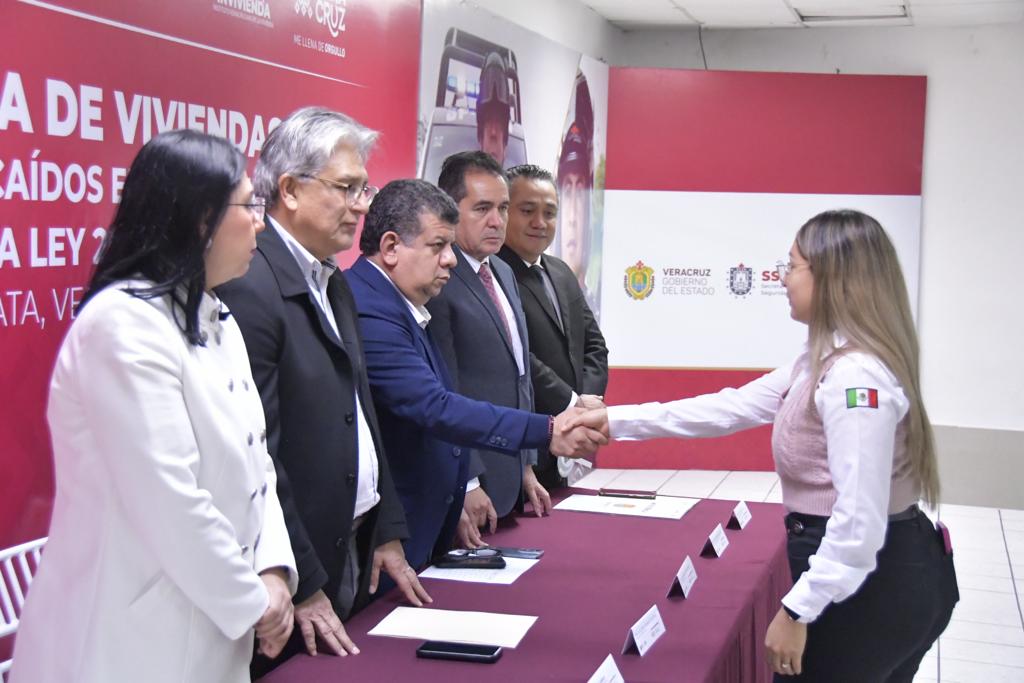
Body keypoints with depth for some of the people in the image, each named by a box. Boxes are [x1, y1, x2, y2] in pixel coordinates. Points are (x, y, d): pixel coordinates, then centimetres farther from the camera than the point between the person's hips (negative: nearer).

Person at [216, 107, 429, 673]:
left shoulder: (335, 285, 12)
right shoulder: (249, 287, -18)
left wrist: (388, 535, 13)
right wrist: (303, 589, -17)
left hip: (353, 556, 9)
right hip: (295, 583, -9)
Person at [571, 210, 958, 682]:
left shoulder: (854, 376, -24)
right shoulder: (825, 362, 10)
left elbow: (860, 521, -27)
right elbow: (733, 408, 12)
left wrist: (798, 610, -22)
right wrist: (616, 421, 11)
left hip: (870, 587, -10)